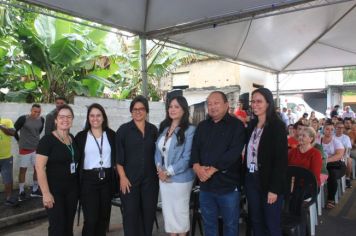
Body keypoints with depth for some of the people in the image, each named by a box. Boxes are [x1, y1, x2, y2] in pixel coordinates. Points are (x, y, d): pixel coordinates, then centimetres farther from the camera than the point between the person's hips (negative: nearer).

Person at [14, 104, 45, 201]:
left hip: (36, 148, 5)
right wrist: (20, 140, 1)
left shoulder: (41, 119, -1)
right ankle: (21, 192, 19)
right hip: (25, 148, -5)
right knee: (23, 169, 6)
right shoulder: (23, 118, -15)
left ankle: (35, 190, 26)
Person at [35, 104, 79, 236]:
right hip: (54, 189, -6)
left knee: (69, 225, 15)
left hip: (72, 188, 6)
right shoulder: (47, 140, -12)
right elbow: (39, 167, -15)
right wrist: (46, 193, -19)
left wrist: (78, 185, 10)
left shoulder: (74, 139, 6)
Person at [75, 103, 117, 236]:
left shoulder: (111, 135, 4)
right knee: (90, 220, -4)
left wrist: (116, 179, 2)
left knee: (104, 217, 13)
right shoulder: (81, 136, 1)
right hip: (88, 180, -2)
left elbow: (116, 157, 8)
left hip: (107, 179, 2)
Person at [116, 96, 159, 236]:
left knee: (149, 211, 11)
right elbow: (118, 156, -5)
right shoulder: (124, 130, -3)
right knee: (130, 213, 3)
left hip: (150, 178, 3)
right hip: (130, 178, -3)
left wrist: (159, 171, 8)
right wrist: (122, 177, -11)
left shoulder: (153, 129, 6)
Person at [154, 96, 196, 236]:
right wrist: (159, 168, -6)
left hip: (180, 178, -6)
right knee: (168, 211, 16)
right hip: (163, 177, 6)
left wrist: (169, 172, -16)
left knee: (180, 211, 10)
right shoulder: (164, 128, 7)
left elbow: (187, 158, -17)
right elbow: (158, 150, 9)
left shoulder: (189, 130, -14)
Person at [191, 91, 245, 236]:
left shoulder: (236, 125, -5)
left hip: (228, 185, -4)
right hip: (205, 184, 5)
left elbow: (234, 152, -16)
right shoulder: (202, 126, 11)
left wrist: (212, 169, -20)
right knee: (208, 224, 17)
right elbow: (194, 148, 4)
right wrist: (196, 166, -16)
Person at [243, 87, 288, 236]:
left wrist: (274, 188, -17)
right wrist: (245, 177, 3)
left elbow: (281, 159, -14)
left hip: (268, 181, -6)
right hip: (251, 179, 6)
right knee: (256, 222, 15)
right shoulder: (252, 125, 9)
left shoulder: (277, 125, -11)